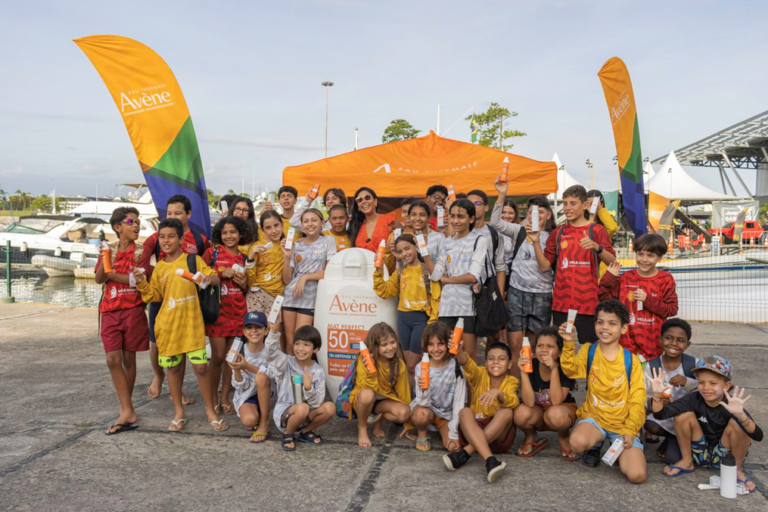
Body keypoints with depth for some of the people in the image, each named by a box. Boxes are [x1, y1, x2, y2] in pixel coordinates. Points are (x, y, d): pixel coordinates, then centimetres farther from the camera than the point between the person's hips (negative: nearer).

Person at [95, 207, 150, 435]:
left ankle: (126, 408, 19)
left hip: (133, 309, -2)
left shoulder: (140, 250, 0)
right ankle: (128, 411, -2)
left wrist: (112, 274, -13)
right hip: (110, 310, 2)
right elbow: (99, 279, -1)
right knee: (113, 360, -6)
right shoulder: (108, 249, 8)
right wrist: (104, 261, -18)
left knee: (128, 359, 5)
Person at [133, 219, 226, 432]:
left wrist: (209, 278, -24)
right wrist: (142, 283, -5)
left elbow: (215, 278, -2)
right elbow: (155, 295, 10)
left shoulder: (193, 260, 1)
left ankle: (210, 410, 11)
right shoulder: (159, 268, 10)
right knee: (173, 367, 9)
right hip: (168, 324, 4)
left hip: (192, 322, -3)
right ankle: (179, 412, 24)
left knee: (200, 366, -6)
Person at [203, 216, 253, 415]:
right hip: (217, 309, -4)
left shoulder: (243, 258, 13)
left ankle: (225, 398, 16)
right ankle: (212, 398, 13)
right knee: (217, 356, -4)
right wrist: (223, 274, -12)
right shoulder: (213, 252, 1)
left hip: (237, 311, 4)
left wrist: (243, 284, -1)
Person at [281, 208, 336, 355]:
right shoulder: (295, 245, 9)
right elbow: (286, 280, 5)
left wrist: (305, 277, -11)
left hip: (310, 296, -3)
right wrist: (287, 257, -8)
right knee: (290, 343, 4)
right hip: (291, 295, 3)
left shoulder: (328, 241, 2)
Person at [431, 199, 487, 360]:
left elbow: (473, 276, -11)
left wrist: (447, 279, -2)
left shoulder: (479, 241, 0)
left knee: (469, 357, 2)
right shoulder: (447, 242, 13)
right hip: (447, 304, 4)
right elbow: (435, 274, 4)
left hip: (468, 303, -4)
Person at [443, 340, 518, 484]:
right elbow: (468, 364, -26)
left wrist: (498, 393, -45)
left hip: (499, 434, 0)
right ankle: (490, 460, -48)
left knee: (507, 411, -28)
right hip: (473, 431, 0)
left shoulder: (511, 381, -1)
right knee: (465, 411, -29)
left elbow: (513, 402, -24)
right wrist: (459, 352, -48)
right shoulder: (480, 375, -1)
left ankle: (465, 453, -34)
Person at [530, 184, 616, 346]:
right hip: (561, 301, 3)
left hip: (587, 301, -3)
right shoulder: (557, 233, 11)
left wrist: (597, 247, -26)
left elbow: (612, 263, -8)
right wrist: (536, 242, -9)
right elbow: (544, 266, 4)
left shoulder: (596, 230, 2)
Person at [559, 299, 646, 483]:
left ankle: (620, 451, 16)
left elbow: (637, 399, -1)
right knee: (578, 442, -34)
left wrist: (630, 430, -11)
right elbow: (571, 369, -20)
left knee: (637, 475, -19)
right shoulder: (589, 351, 1)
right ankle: (595, 446, 5)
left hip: (623, 424, 0)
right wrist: (568, 344, -35)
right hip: (594, 417, 0)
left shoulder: (631, 359, -1)